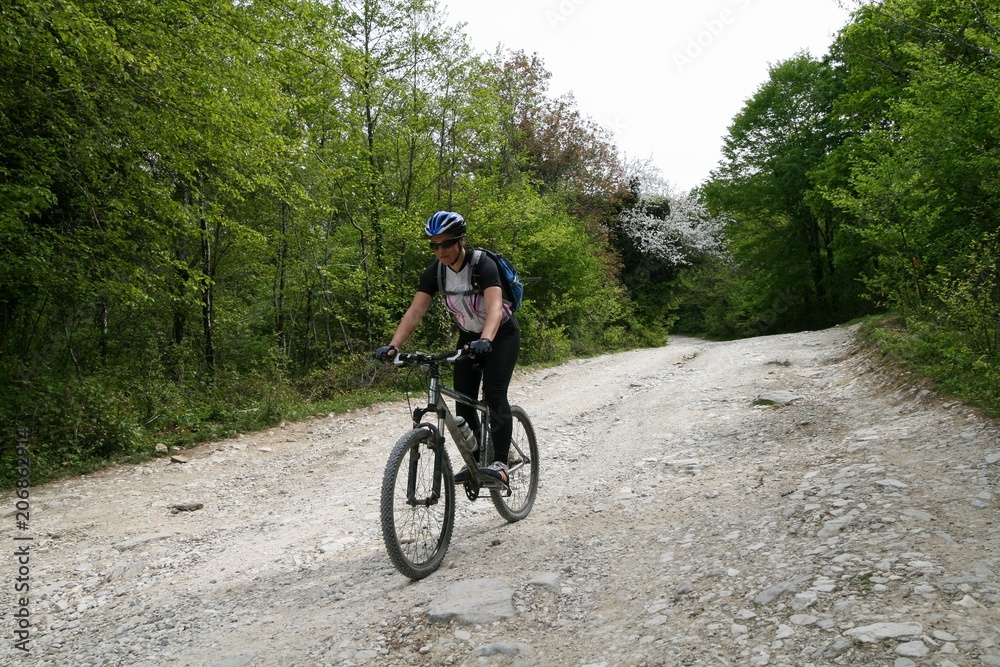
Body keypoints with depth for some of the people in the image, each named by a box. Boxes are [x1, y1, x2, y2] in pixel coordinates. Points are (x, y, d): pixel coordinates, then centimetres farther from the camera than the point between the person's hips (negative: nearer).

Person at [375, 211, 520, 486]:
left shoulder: (483, 265, -28)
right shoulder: (435, 271, -12)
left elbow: (494, 308, -42)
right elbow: (414, 312, -19)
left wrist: (485, 341, -60)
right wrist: (392, 346, -33)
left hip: (502, 334, -5)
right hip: (469, 336, 5)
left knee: (494, 394, -20)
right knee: (463, 400, -2)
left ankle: (500, 462, -17)